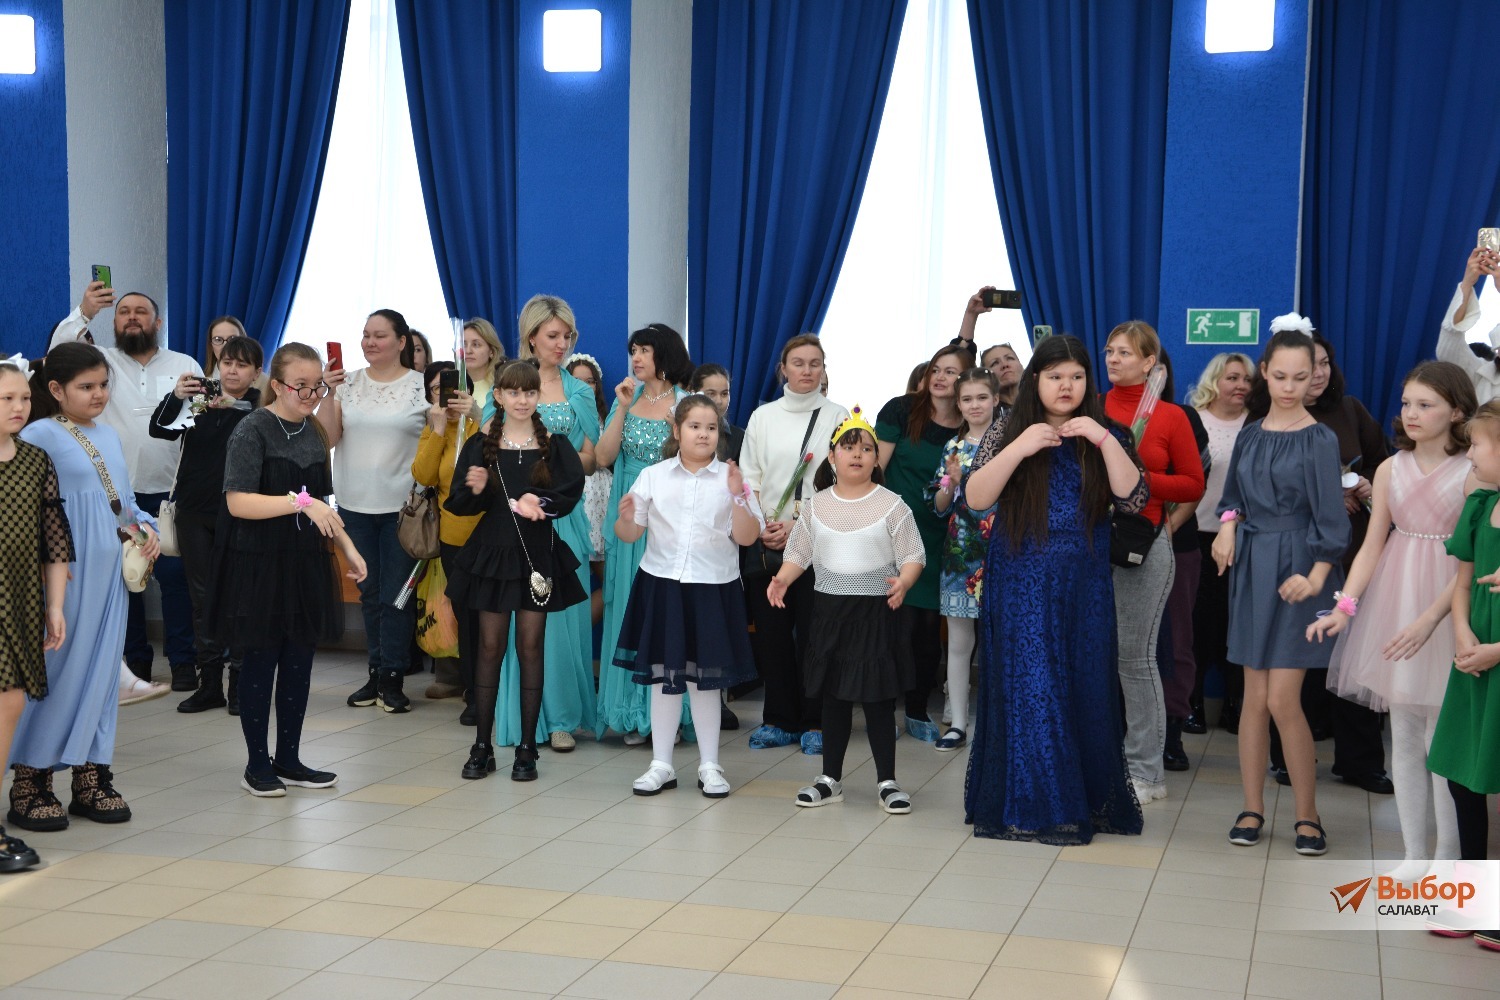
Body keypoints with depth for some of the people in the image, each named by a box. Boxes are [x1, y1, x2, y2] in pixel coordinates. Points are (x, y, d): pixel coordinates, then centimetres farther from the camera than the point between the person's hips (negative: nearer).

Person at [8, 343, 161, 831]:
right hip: (64, 572, -7)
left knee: (102, 668, 11)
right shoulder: (39, 436, -9)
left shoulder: (109, 435, 14)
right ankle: (30, 783, 10)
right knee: (55, 670, -1)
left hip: (110, 571, 7)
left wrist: (146, 527, 3)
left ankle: (92, 777, 20)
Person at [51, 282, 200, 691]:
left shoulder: (184, 365, 9)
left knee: (174, 574, -4)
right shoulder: (102, 361, 7)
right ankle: (134, 658, 18)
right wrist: (83, 313, -25)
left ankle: (182, 660, 5)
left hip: (169, 492, -1)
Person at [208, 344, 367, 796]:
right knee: (261, 661, 2)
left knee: (299, 661, 9)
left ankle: (289, 759, 21)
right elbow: (238, 502, -20)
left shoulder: (313, 432, 10)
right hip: (259, 564, -6)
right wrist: (300, 502, -25)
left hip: (306, 563, 6)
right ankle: (257, 764, 13)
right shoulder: (252, 431, -11)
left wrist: (347, 547, 12)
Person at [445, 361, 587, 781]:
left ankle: (527, 748, 9)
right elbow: (457, 503, 0)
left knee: (531, 647, 2)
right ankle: (482, 746, 13)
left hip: (537, 554, 0)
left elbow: (570, 494, -11)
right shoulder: (480, 445, 1)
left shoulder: (554, 446, 1)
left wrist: (536, 500, -28)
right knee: (490, 646, 5)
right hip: (491, 551, 0)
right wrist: (475, 490, -21)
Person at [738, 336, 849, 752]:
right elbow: (748, 477, 8)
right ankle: (779, 720, 13)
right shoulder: (763, 416, 11)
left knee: (812, 631, -2)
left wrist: (796, 524, -12)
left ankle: (814, 722, 7)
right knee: (771, 631, 4)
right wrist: (760, 525, -7)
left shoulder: (836, 416, 3)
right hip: (766, 542, 3)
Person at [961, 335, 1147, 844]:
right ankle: (1025, 804, 10)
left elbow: (1134, 501, -6)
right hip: (1020, 586, -2)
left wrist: (1104, 441, -16)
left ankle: (1088, 798, 17)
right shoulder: (1009, 430, 2)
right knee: (1024, 690, -1)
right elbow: (975, 497, -8)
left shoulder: (1106, 434, 6)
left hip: (1085, 588, 2)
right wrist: (1020, 449, -19)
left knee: (1084, 688, 4)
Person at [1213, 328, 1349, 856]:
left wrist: (1317, 576, -21)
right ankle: (1252, 808, 13)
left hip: (1296, 573, -4)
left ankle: (1307, 814, 5)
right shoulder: (1250, 435, 8)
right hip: (1252, 568, 4)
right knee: (1254, 695, 5)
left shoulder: (1320, 440, -6)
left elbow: (1330, 516, -10)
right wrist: (1229, 524, -2)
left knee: (1282, 700, -8)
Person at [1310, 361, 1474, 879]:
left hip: (1446, 607, -4)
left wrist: (1429, 620, -21)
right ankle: (1414, 852, 20)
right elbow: (1372, 545, 5)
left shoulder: (1472, 473, -9)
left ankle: (1447, 858, 14)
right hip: (1392, 607, 4)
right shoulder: (1391, 470, 5)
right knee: (1404, 734, 9)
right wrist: (1344, 607, -7)